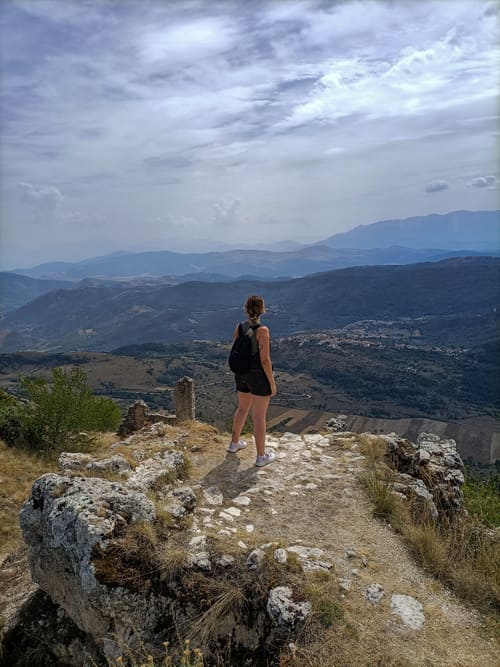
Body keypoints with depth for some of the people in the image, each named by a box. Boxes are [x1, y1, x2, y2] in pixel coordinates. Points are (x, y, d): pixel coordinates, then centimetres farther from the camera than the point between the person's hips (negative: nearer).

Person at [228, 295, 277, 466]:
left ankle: (234, 443, 41)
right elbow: (265, 360, -20)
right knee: (259, 416, 5)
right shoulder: (263, 330, -22)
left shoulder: (238, 328, -3)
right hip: (259, 376, -6)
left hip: (242, 374, 6)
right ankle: (261, 456, 18)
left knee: (243, 408, 26)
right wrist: (272, 383, -10)